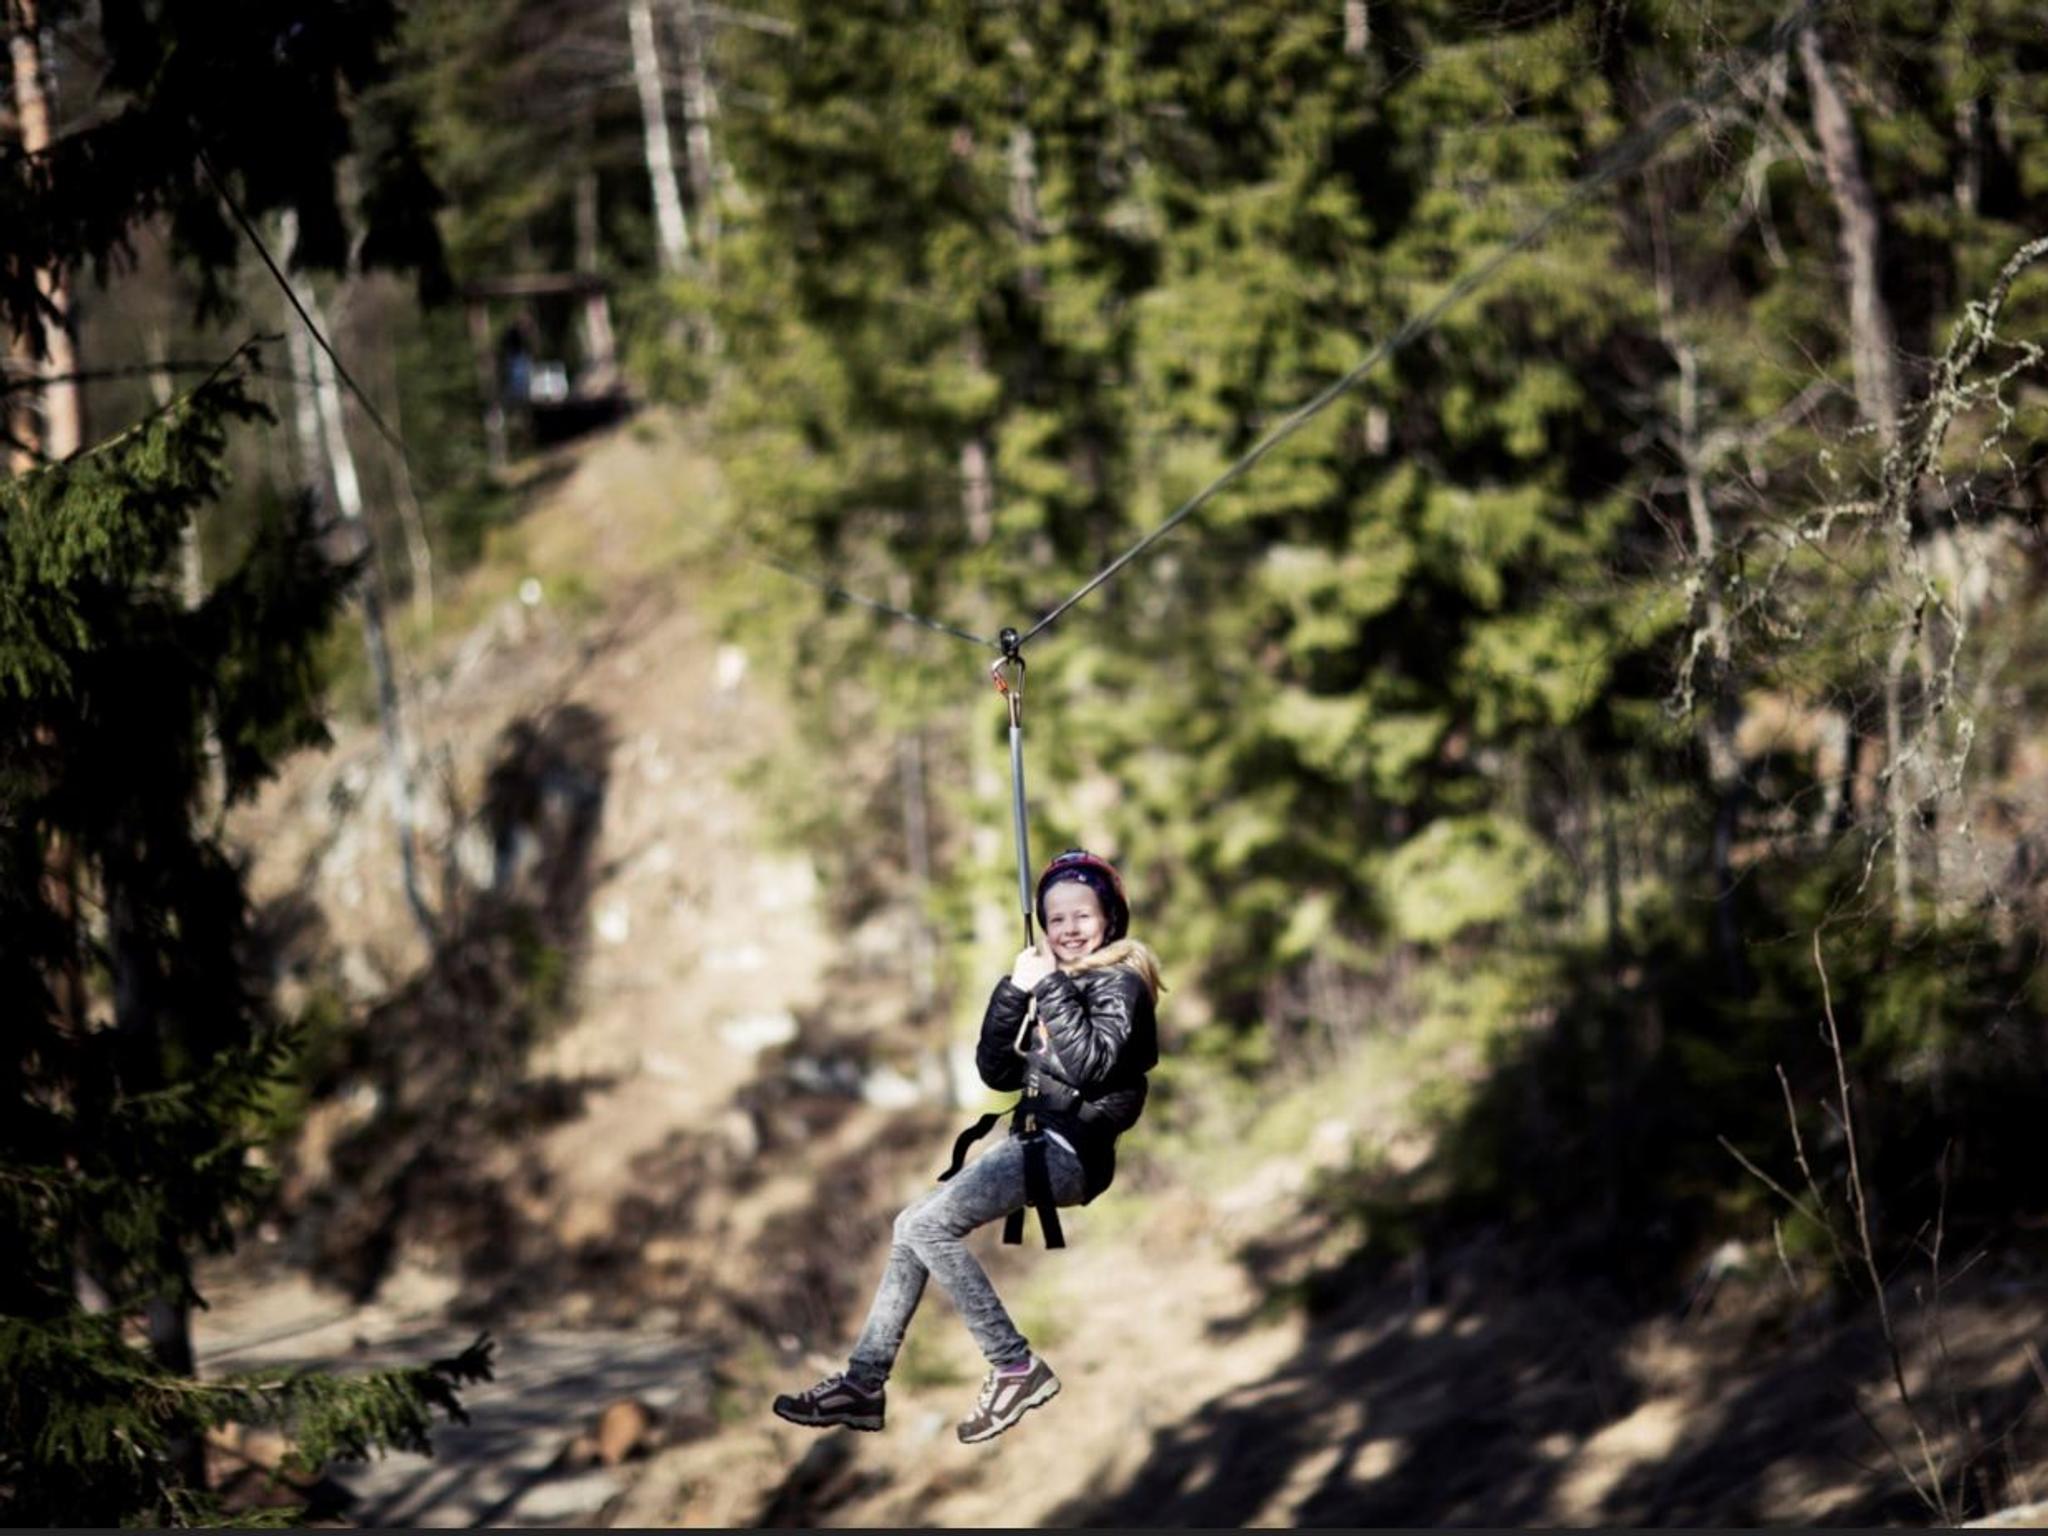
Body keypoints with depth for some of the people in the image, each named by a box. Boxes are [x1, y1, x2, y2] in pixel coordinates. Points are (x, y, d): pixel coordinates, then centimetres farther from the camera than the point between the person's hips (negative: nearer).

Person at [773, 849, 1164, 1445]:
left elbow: (1091, 1064, -24)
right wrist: (1014, 991, 0)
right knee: (914, 1225, 7)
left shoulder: (1119, 983, -6)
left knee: (925, 1226, -18)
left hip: (1071, 1150, -9)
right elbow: (996, 1071, 13)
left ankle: (1016, 1367, -17)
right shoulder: (1059, 982, 18)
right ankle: (863, 1382, 7)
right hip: (1033, 1139, 9)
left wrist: (1049, 988, -17)